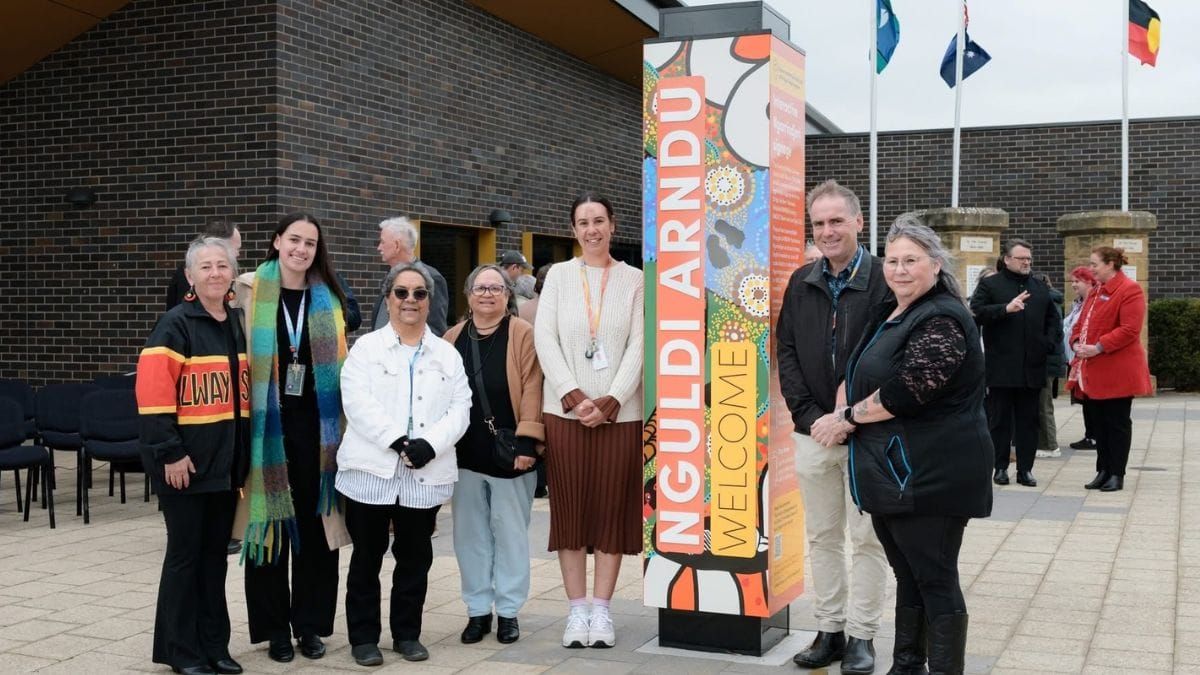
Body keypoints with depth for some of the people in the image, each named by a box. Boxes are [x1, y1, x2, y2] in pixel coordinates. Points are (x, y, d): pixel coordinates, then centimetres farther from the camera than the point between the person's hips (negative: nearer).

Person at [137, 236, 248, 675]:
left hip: (226, 458, 6)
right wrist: (169, 452, -20)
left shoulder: (238, 323, 11)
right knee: (185, 553, 2)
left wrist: (244, 450, 13)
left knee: (215, 553, 13)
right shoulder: (176, 325, -10)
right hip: (186, 460, -6)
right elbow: (153, 391, -17)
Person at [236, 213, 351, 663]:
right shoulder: (250, 292, 1)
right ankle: (275, 626, 14)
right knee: (271, 524, 3)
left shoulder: (328, 300, 9)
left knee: (315, 523, 6)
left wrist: (341, 425, 9)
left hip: (316, 425, 2)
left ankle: (311, 623, 17)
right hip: (268, 425, -2)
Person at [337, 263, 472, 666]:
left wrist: (430, 444, -14)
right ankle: (364, 636, 15)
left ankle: (407, 633, 22)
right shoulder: (367, 347, 4)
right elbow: (358, 402, -9)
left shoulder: (448, 355, 13)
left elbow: (460, 409, 3)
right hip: (372, 470, -2)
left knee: (415, 558, 10)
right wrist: (397, 440, -19)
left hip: (427, 474, 2)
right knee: (367, 558, 5)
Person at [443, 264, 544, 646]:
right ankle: (478, 609, 20)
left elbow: (531, 388, -9)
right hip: (466, 453, 4)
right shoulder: (452, 339, 10)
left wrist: (527, 440, -16)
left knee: (510, 531, 5)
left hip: (509, 452, -4)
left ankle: (508, 611, 15)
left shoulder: (523, 335, -3)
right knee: (470, 532, 9)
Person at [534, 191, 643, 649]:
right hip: (565, 411, 0)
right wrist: (572, 396, -11)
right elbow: (545, 339, 0)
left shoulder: (633, 280, 6)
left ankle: (601, 610, 10)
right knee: (570, 509, 2)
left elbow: (638, 346, -1)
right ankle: (577, 610, 10)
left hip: (620, 413, 0)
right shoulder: (558, 275, 7)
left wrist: (611, 400, -12)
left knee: (612, 509, 2)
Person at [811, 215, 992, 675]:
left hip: (929, 475, -10)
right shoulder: (888, 315, 15)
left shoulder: (942, 321, -16)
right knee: (907, 576, 18)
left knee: (935, 581, -2)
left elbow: (903, 392, -23)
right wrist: (843, 415, -3)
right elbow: (858, 373, 18)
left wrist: (848, 417, -9)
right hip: (891, 473, 10)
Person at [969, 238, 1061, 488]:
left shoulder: (1040, 288, 17)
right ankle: (1000, 467, 10)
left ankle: (1025, 469, 11)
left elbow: (1053, 319, 22)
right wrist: (1006, 308, -22)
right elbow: (976, 313, -12)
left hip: (1032, 367, 4)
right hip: (1001, 367, -4)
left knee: (1028, 420, 6)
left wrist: (1050, 343, 6)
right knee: (1000, 419, 2)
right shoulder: (989, 285, 2)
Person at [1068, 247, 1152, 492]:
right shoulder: (1096, 291, 17)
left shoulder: (1130, 290, -11)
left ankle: (1117, 474, 6)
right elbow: (1082, 322, 19)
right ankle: (1103, 471, 18)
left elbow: (1129, 330, -19)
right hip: (1093, 371, 8)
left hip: (1116, 371, -8)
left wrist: (1098, 347, -22)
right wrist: (1077, 343, -1)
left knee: (1117, 422, -1)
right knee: (1099, 421, 11)